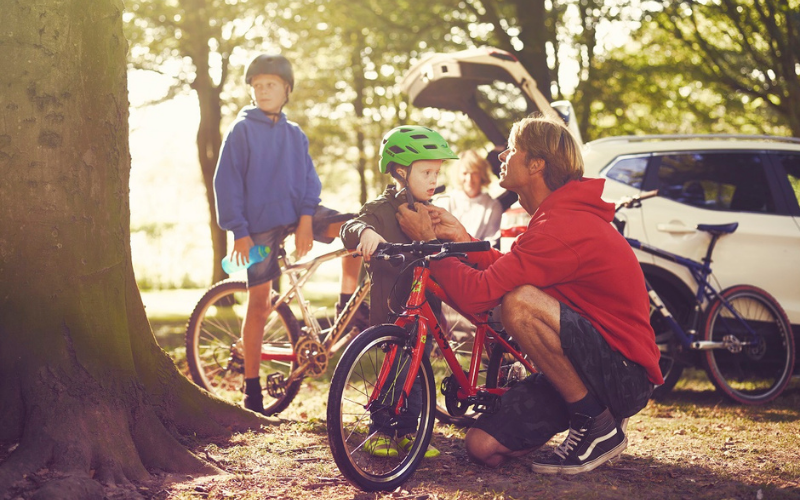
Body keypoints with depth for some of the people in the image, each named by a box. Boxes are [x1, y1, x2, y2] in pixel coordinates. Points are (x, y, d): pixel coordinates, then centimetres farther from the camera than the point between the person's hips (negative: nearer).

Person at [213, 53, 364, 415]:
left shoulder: (294, 134, 11)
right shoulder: (242, 130, 0)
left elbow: (308, 178, 7)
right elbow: (227, 182, -4)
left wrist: (307, 216, -11)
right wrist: (239, 231, -11)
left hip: (296, 214, 4)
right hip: (260, 222, -3)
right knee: (259, 302, -4)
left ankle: (348, 304, -4)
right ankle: (252, 386, 6)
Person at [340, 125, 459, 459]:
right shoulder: (382, 209, -6)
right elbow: (350, 229, -22)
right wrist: (365, 232, -43)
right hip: (391, 309, -6)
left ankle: (407, 432, 20)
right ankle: (380, 432, 9)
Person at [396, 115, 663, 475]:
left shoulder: (562, 226, -22)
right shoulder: (563, 215, 14)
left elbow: (478, 293, -25)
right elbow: (509, 272, 18)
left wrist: (428, 242, -11)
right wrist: (461, 239, 5)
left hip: (625, 373, -9)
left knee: (520, 304, -33)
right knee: (484, 447, -3)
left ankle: (598, 424, -17)